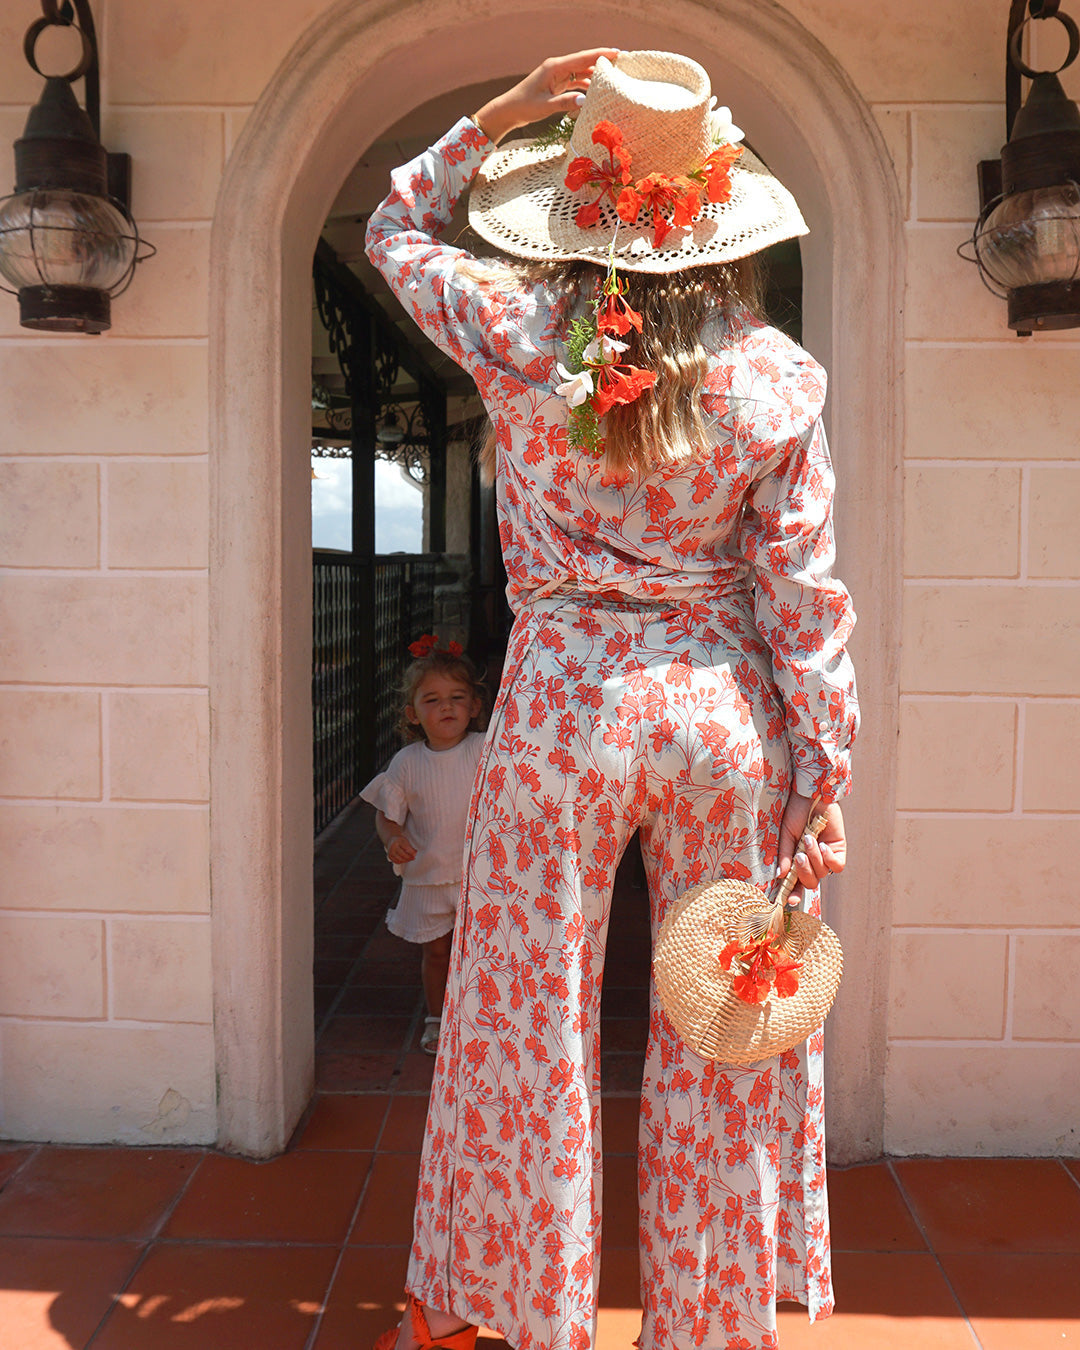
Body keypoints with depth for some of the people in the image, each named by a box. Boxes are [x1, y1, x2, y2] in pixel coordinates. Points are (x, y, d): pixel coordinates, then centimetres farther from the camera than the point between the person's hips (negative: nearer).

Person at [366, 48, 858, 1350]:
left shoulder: (513, 330, -5)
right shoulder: (776, 376, -5)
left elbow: (395, 227, 16)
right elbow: (804, 599, -5)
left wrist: (501, 113, 12)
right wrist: (825, 778, 2)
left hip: (561, 706, 0)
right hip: (725, 715, 1)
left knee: (527, 1027, 15)